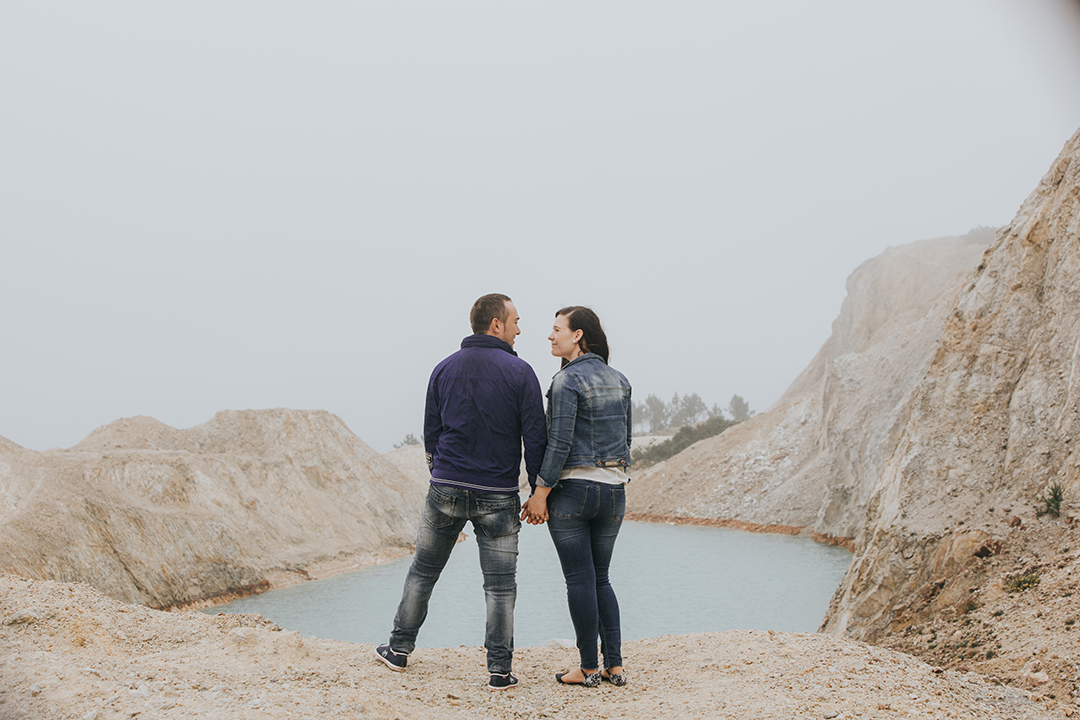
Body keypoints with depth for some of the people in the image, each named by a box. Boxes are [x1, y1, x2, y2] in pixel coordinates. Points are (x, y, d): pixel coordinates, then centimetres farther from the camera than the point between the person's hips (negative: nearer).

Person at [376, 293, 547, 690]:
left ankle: (399, 648, 25)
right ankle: (500, 668, 6)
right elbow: (535, 438, -8)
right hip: (498, 495, -3)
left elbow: (431, 432, 11)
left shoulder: (444, 369, 6)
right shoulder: (519, 372, -6)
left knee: (423, 571, 17)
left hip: (446, 490, 3)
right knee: (500, 583, 4)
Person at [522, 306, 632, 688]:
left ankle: (589, 668, 9)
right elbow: (625, 438, 14)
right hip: (613, 490, 7)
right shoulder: (619, 380, 10)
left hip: (571, 488, -6)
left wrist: (540, 493, -12)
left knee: (580, 580, 2)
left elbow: (560, 443, -17)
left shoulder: (567, 380, -12)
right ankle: (615, 665, 12)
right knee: (600, 578, 15)